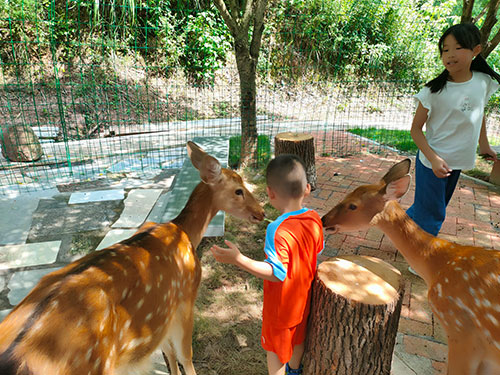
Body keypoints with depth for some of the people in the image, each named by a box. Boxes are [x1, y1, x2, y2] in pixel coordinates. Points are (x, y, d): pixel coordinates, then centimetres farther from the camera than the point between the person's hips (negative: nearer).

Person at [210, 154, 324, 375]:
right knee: (297, 337, 32)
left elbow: (277, 272, -35)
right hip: (303, 299, 7)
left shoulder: (277, 230, -36)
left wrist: (239, 259, -40)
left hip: (280, 307, -7)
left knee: (275, 348, 18)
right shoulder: (314, 219, -14)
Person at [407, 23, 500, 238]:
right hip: (432, 161, -5)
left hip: (458, 163, 6)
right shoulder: (434, 90, -17)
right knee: (431, 214, 2)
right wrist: (433, 158, -24)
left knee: (437, 207, 21)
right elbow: (416, 128, -13)